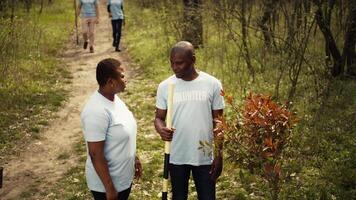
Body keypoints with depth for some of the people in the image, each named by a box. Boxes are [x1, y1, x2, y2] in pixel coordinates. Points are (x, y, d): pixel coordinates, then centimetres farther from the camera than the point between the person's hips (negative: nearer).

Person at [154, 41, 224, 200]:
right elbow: (159, 117, 3)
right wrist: (161, 129, -21)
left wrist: (219, 155, -3)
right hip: (177, 157, 1)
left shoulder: (212, 84, -7)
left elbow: (218, 122, -1)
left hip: (205, 157, -1)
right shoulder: (165, 86, -5)